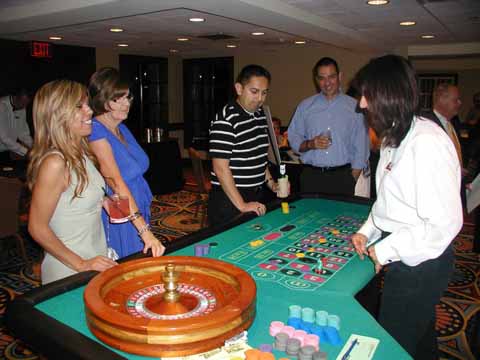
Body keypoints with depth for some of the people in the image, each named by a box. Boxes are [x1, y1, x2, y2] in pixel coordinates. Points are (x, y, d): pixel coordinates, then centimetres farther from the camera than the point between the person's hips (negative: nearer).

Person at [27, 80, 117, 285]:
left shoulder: (81, 154, 2)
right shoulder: (55, 163, -24)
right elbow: (37, 228, -20)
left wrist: (104, 201, -1)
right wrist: (81, 265, -20)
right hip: (70, 274, -8)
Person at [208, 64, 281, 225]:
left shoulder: (260, 114, 8)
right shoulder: (226, 119, -18)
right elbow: (220, 168, -22)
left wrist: (271, 183, 7)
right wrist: (242, 205, -23)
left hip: (257, 198, 8)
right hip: (230, 200, -8)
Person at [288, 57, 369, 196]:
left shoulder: (354, 107, 4)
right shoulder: (305, 106, 8)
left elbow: (360, 148, 4)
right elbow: (293, 139, 8)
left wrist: (352, 180, -2)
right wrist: (310, 144, -13)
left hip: (342, 177, -1)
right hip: (311, 177, 1)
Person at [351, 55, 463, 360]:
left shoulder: (426, 142, -24)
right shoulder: (395, 137, 9)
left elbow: (445, 222, -27)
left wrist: (385, 250, -18)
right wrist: (368, 231, 7)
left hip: (419, 264, -9)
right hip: (404, 259, 9)